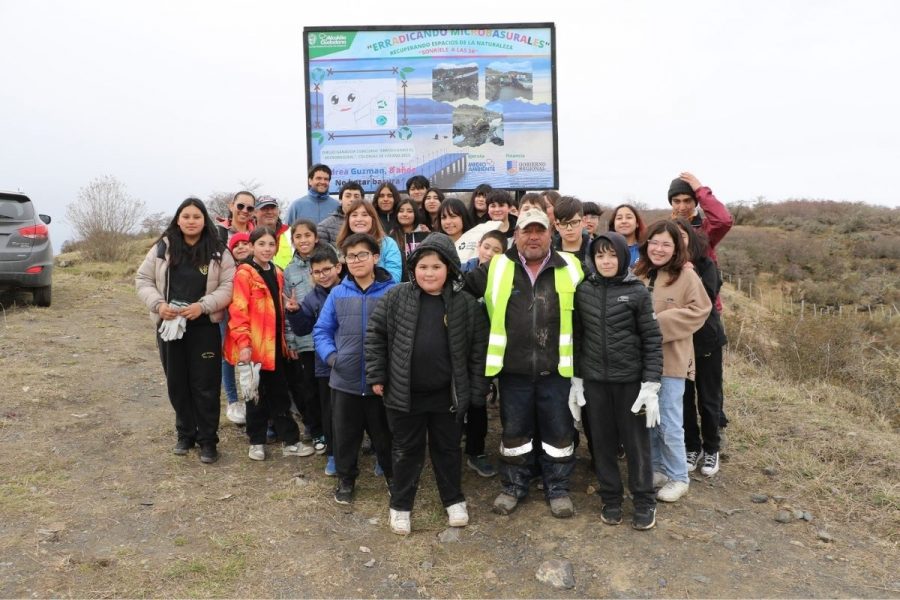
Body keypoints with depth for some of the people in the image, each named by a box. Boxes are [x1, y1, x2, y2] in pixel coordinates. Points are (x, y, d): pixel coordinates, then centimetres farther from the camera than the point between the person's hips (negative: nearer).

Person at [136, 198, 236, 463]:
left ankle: (208, 440, 14)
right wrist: (158, 304, -10)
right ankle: (185, 433, 30)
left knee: (205, 385, 1)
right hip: (169, 325, 3)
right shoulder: (162, 248, 3)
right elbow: (142, 280, 7)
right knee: (177, 383, 13)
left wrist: (202, 305, -18)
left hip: (205, 327, -2)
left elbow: (228, 286, -6)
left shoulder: (218, 252, -3)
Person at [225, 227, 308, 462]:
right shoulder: (244, 273, -11)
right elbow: (238, 312, -17)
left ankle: (289, 441, 19)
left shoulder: (277, 274, 11)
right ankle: (257, 441, 22)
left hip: (275, 345, 6)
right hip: (253, 346, -6)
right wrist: (243, 343, -22)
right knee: (257, 395, 7)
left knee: (280, 393, 12)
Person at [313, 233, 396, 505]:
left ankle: (392, 474, 37)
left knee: (384, 433, 15)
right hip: (345, 380, 2)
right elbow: (322, 330, 8)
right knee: (345, 433, 16)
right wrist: (330, 355, -7)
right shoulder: (338, 293, 2)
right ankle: (346, 478, 37)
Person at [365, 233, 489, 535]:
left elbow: (479, 349, -1)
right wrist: (377, 375, -2)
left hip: (448, 395, 0)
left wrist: (477, 390, -1)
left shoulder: (466, 304, -6)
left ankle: (454, 500, 37)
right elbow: (375, 334, 0)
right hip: (403, 393, 0)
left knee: (447, 448, 17)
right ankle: (400, 505, 31)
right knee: (406, 450, 14)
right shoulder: (397, 297, -6)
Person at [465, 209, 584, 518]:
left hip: (556, 369, 0)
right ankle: (514, 485, 32)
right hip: (514, 370, 1)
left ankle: (558, 487, 30)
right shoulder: (496, 268, 1)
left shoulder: (570, 268, 0)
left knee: (559, 432, 11)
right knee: (514, 431, 14)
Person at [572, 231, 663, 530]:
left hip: (630, 380, -2)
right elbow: (577, 337, 7)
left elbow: (652, 340, -5)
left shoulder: (638, 292, -6)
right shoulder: (583, 291, 2)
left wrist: (651, 384, -10)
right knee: (602, 442, 10)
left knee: (636, 441, 7)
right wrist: (575, 379, 5)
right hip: (594, 380, 3)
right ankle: (610, 498, 27)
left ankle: (644, 501, 24)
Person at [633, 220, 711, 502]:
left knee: (669, 423, 1)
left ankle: (678, 477, 20)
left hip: (671, 359, -5)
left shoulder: (686, 275, -8)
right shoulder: (638, 273, 6)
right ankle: (656, 469, 31)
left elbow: (699, 310, -13)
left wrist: (659, 323, -18)